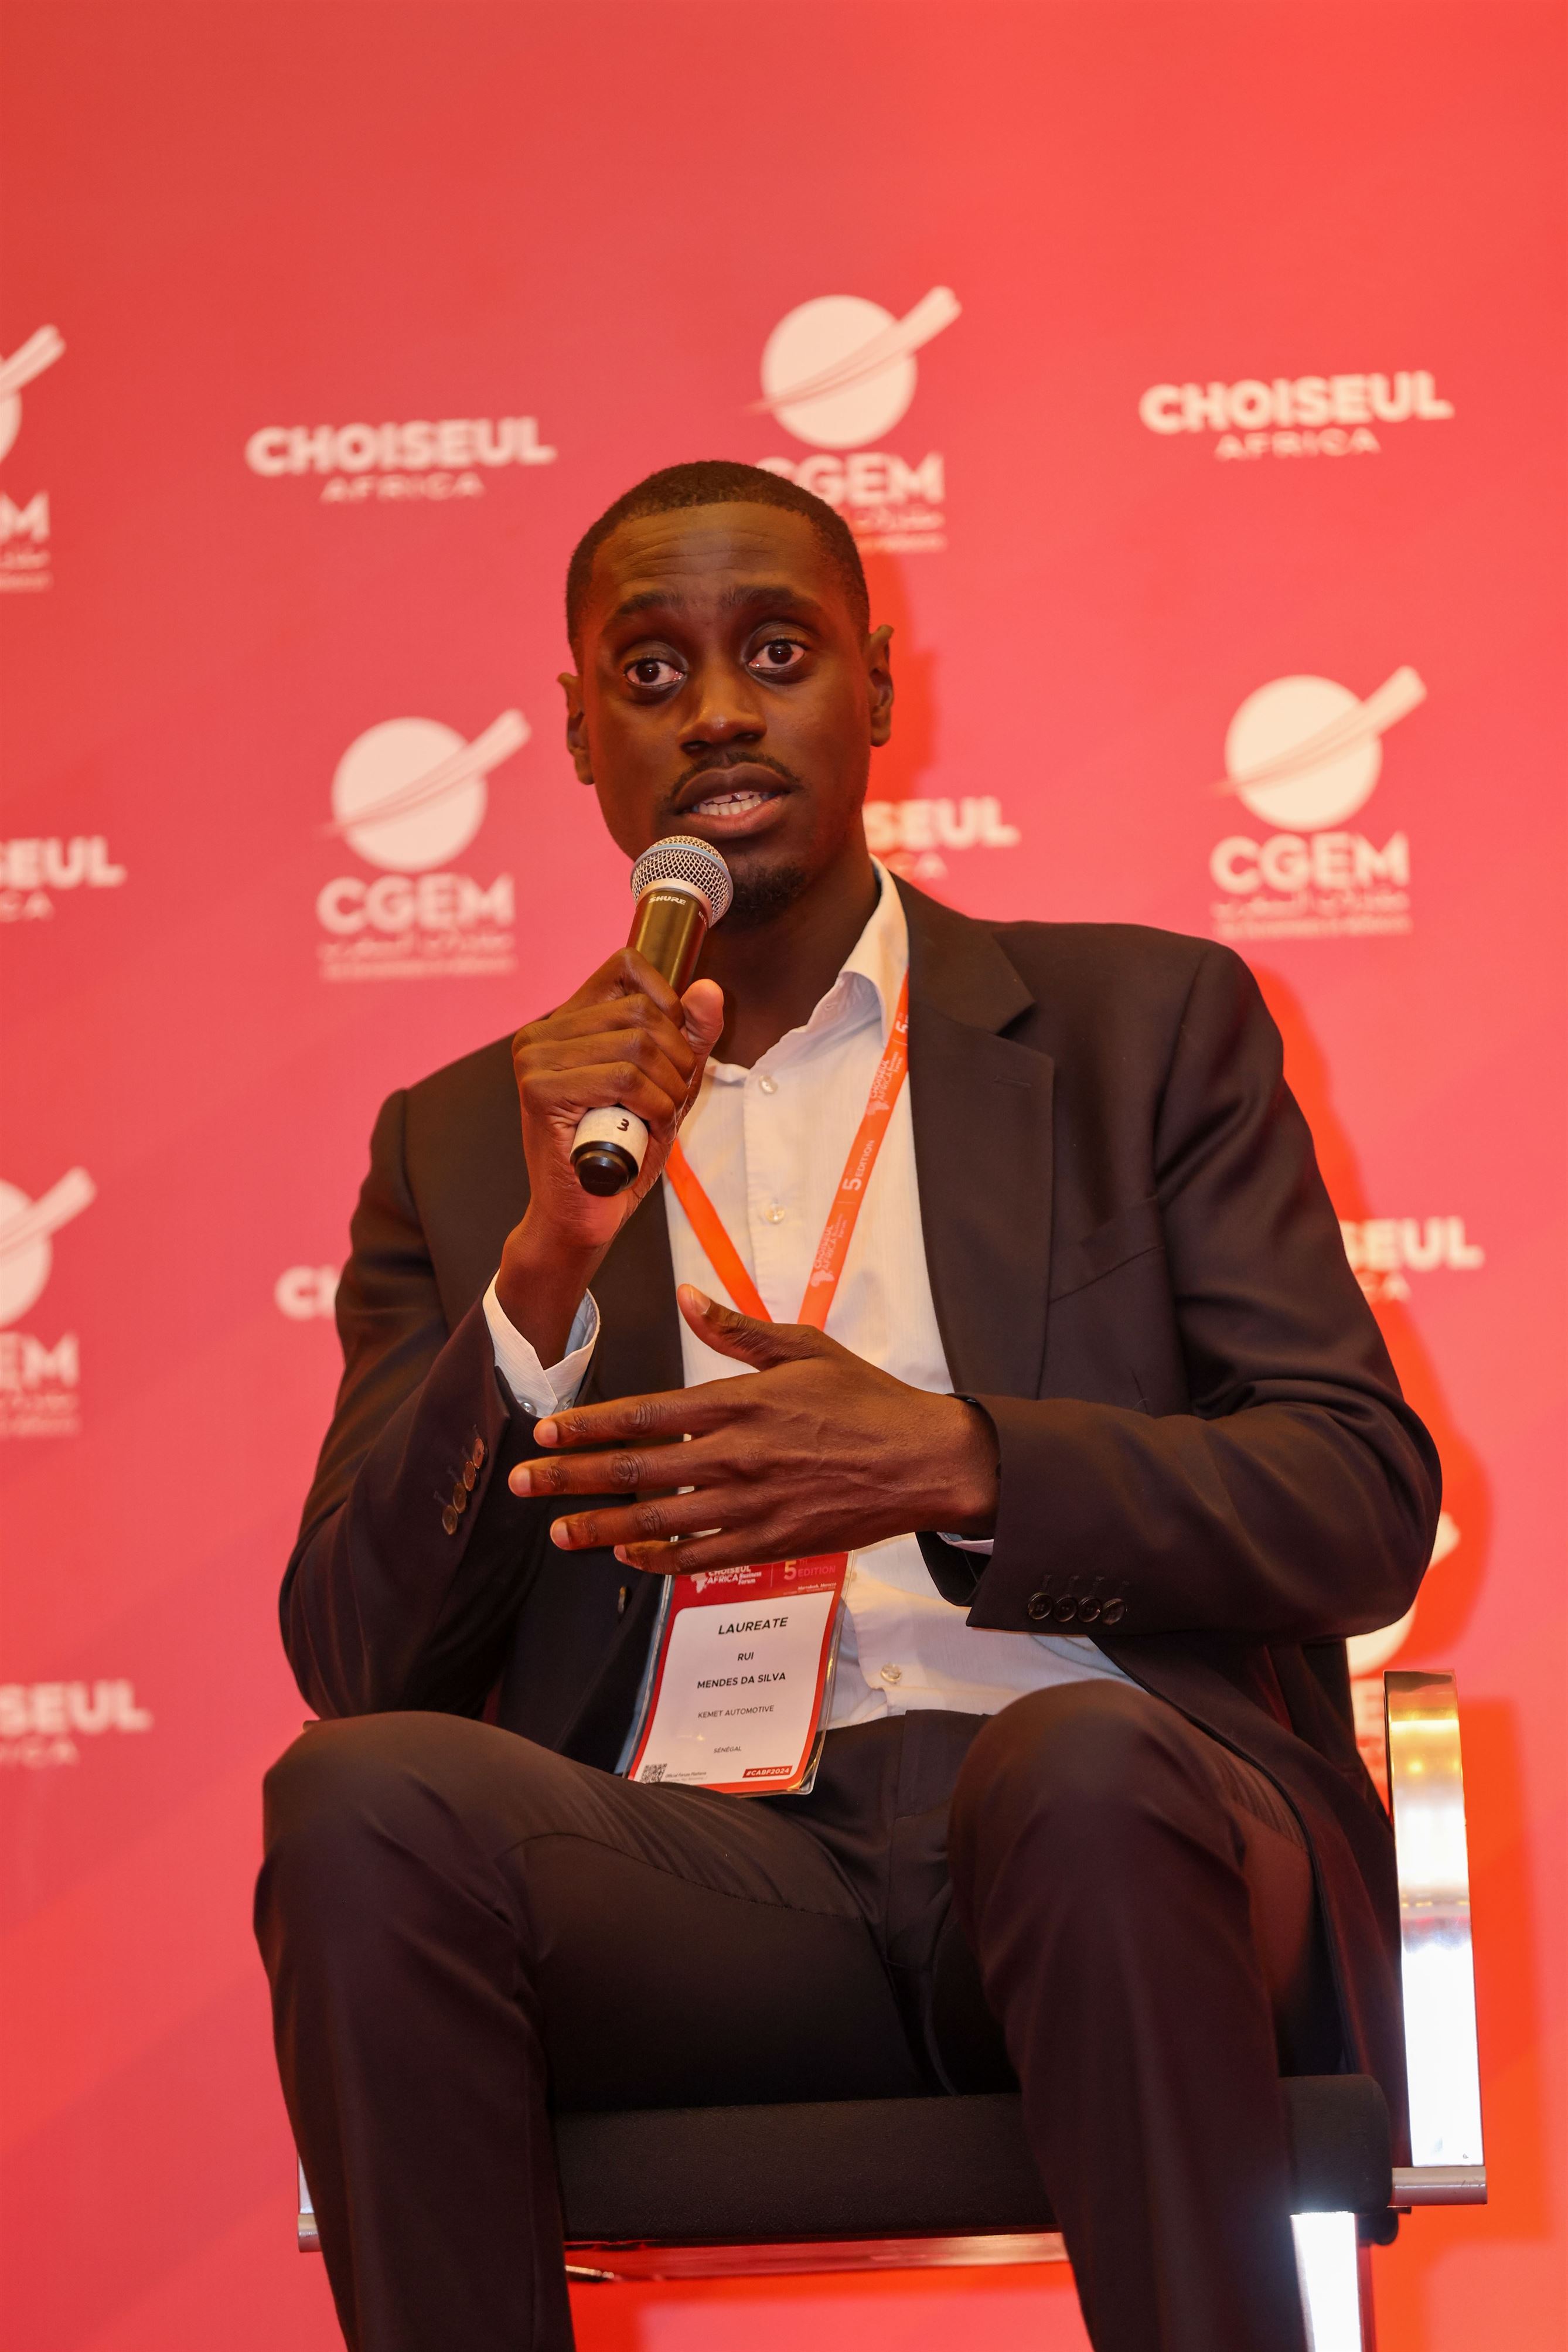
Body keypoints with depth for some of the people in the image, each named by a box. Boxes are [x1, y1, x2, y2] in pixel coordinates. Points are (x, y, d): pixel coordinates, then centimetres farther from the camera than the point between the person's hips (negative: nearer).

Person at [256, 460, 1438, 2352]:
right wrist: (550, 1269, -8)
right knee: (362, 1796, -29)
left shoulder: (1144, 1024, 15)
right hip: (696, 1863, 1)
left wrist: (959, 1468, -13)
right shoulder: (466, 1141, 18)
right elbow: (352, 1659, 8)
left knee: (1074, 1766, -36)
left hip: (1106, 1794, -1)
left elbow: (1368, 1506, 5)